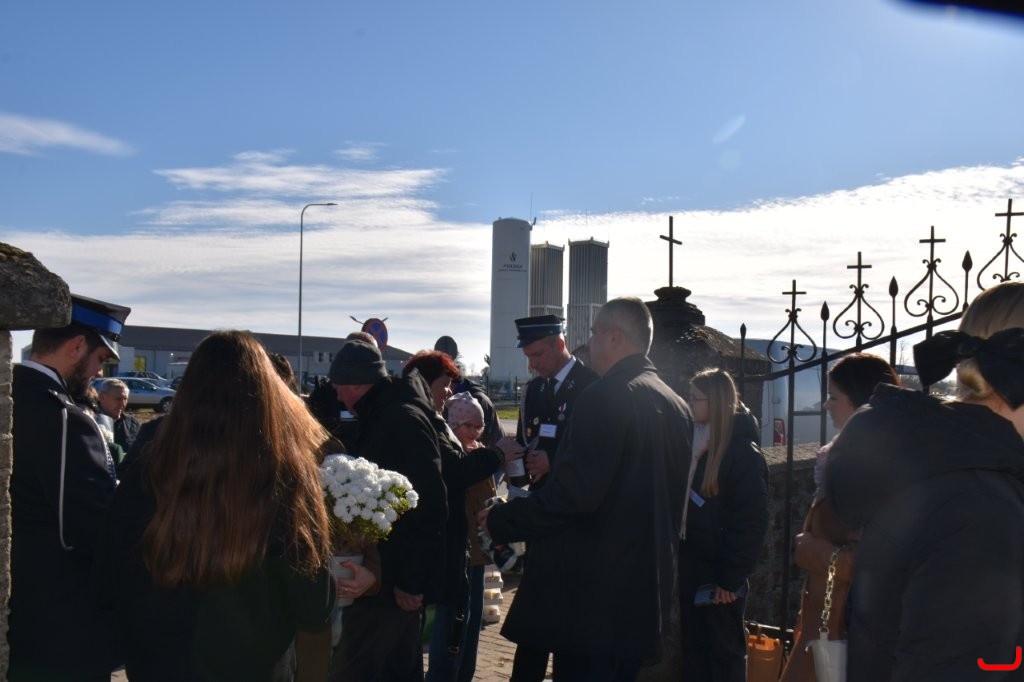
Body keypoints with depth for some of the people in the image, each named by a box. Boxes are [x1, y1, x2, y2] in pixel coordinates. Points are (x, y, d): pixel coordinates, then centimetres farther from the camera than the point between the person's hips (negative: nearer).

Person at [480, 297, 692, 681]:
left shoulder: (605, 397, -16)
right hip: (647, 591, 8)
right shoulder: (676, 407, 10)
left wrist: (500, 522, -10)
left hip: (594, 592, -8)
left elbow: (573, 494, -23)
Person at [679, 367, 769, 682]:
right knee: (693, 648, 12)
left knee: (725, 653, 6)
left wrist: (732, 577, -16)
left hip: (719, 572, -6)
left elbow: (752, 522, -14)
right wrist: (680, 556, 8)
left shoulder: (743, 452, -11)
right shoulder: (694, 443, 10)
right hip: (692, 565, 6)